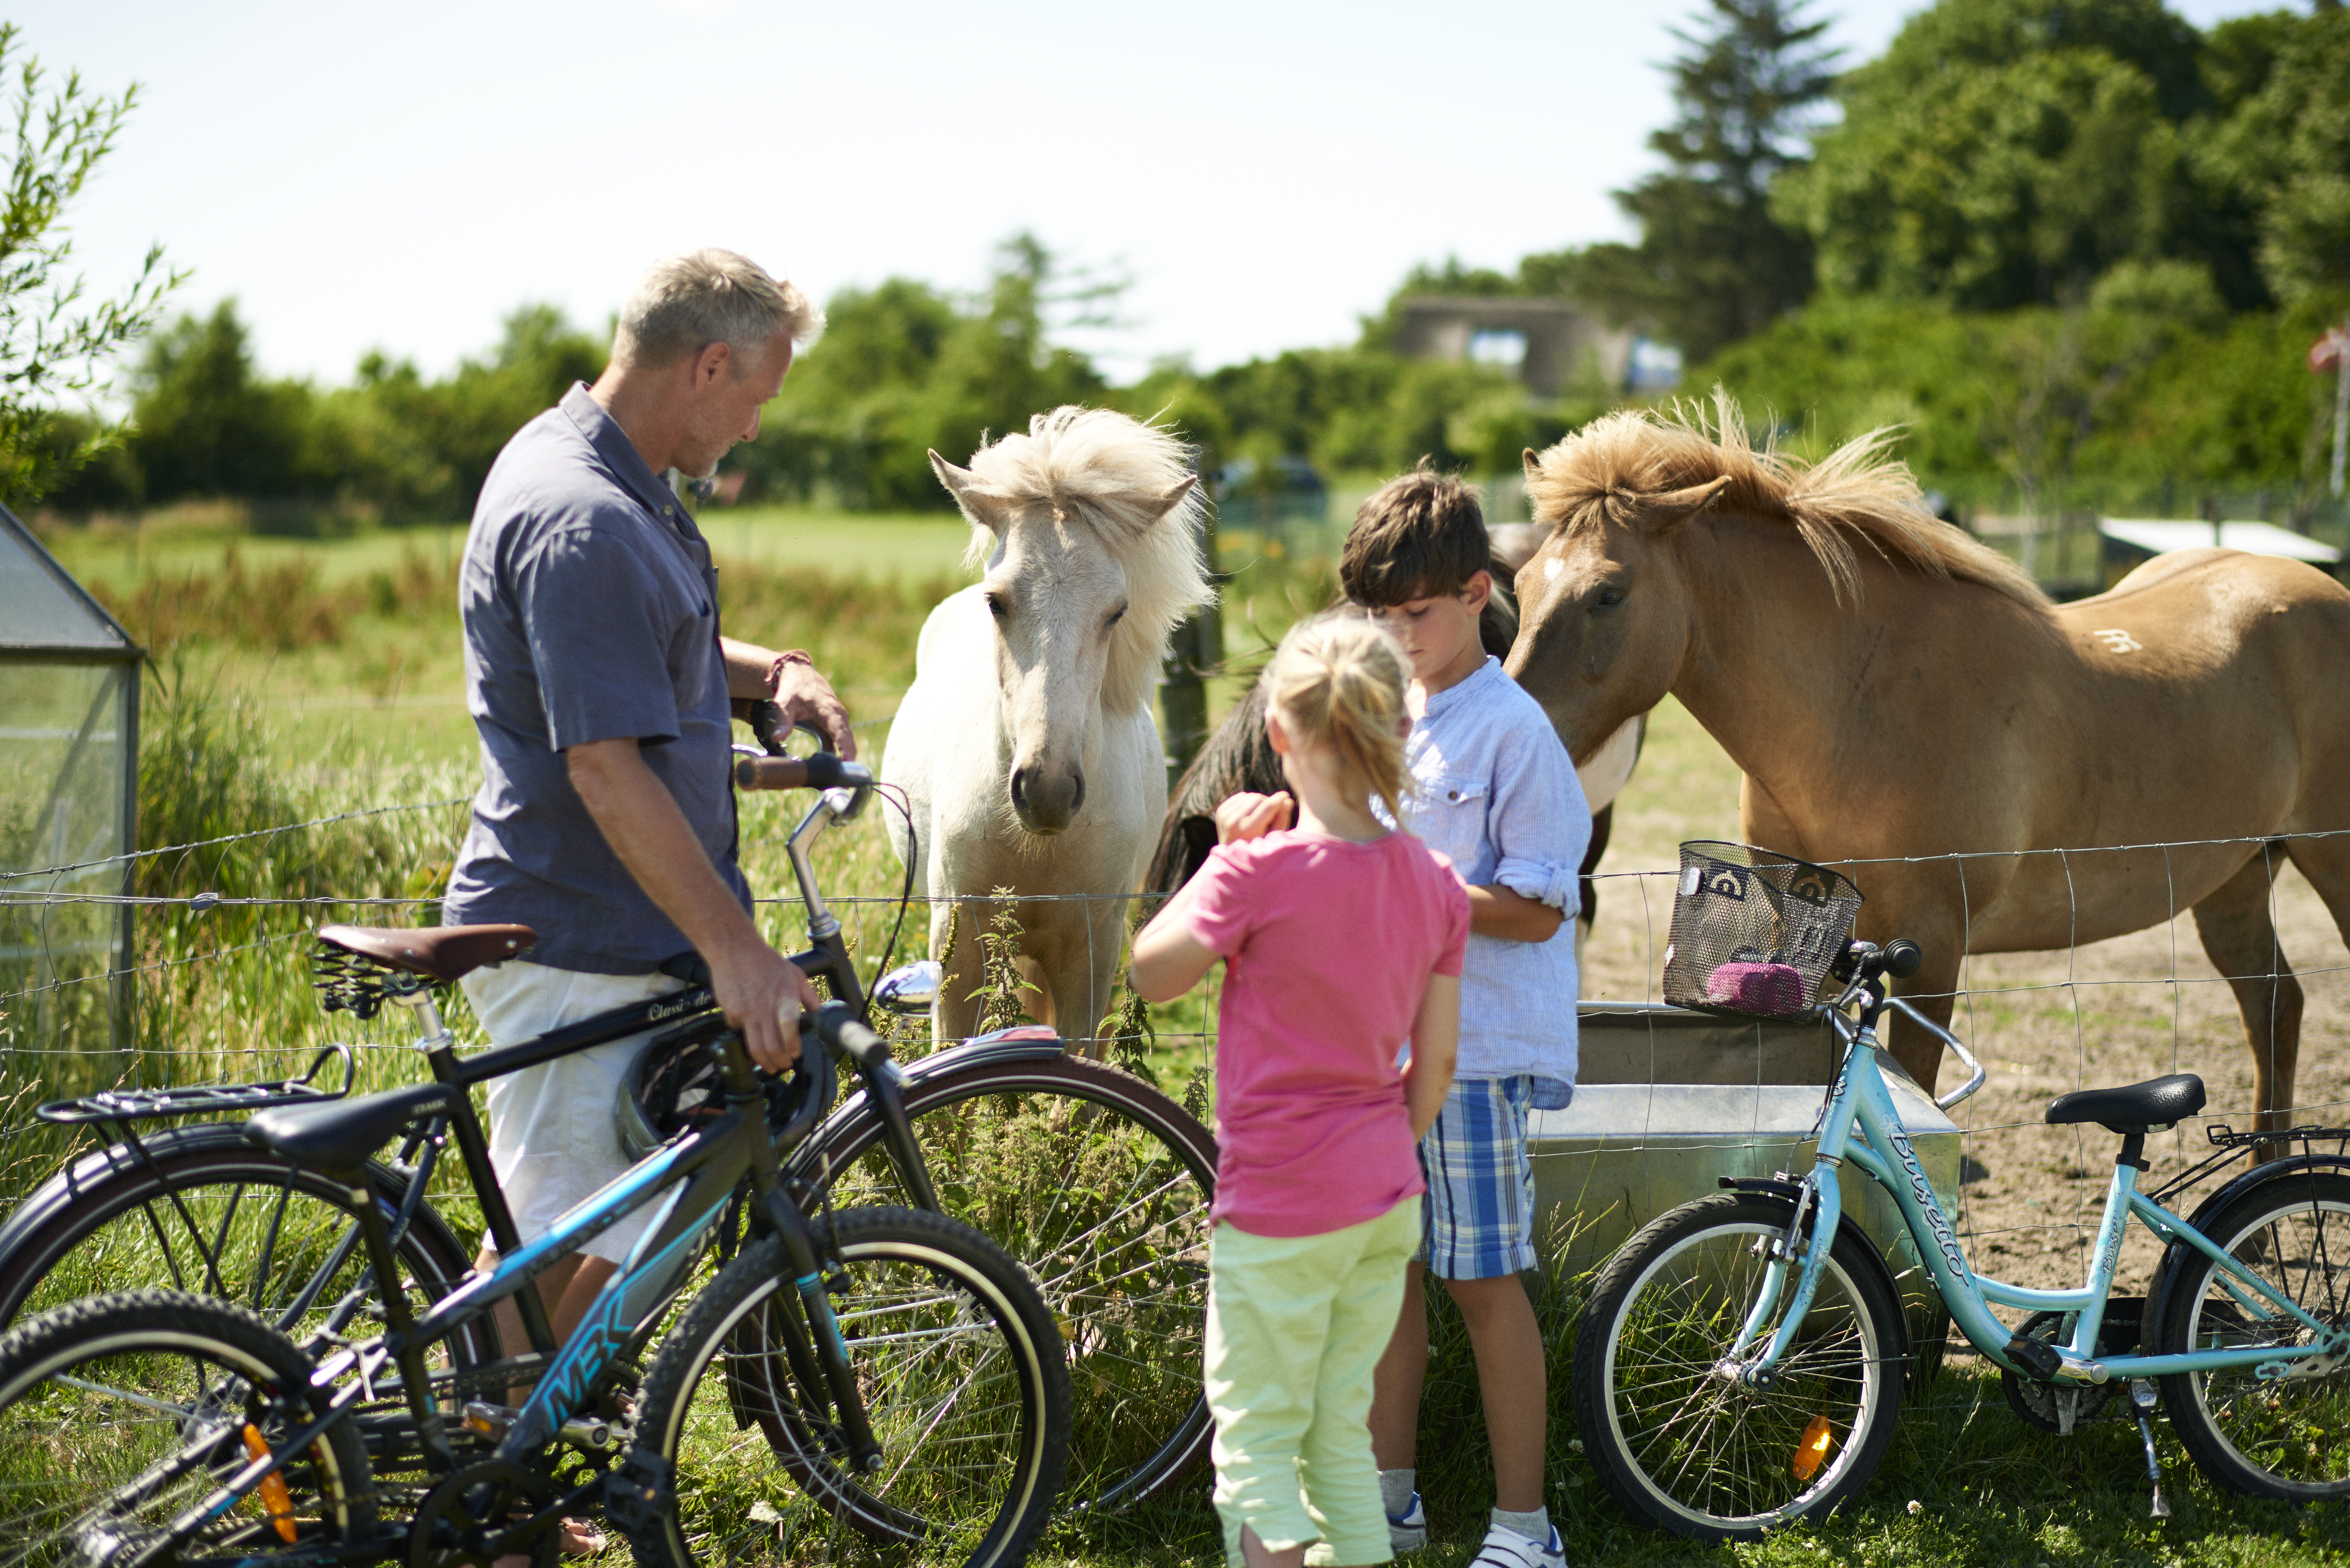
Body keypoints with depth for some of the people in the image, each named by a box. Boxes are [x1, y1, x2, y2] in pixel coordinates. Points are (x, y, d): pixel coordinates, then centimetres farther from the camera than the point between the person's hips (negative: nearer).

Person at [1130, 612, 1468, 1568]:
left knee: (1255, 1445, 5)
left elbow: (1151, 975, -4)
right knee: (1341, 1432, 18)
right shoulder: (1433, 883, 0)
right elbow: (1435, 1065, 5)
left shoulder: (1260, 872, -19)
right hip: (1386, 1201, 6)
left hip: (1279, 1203, -6)